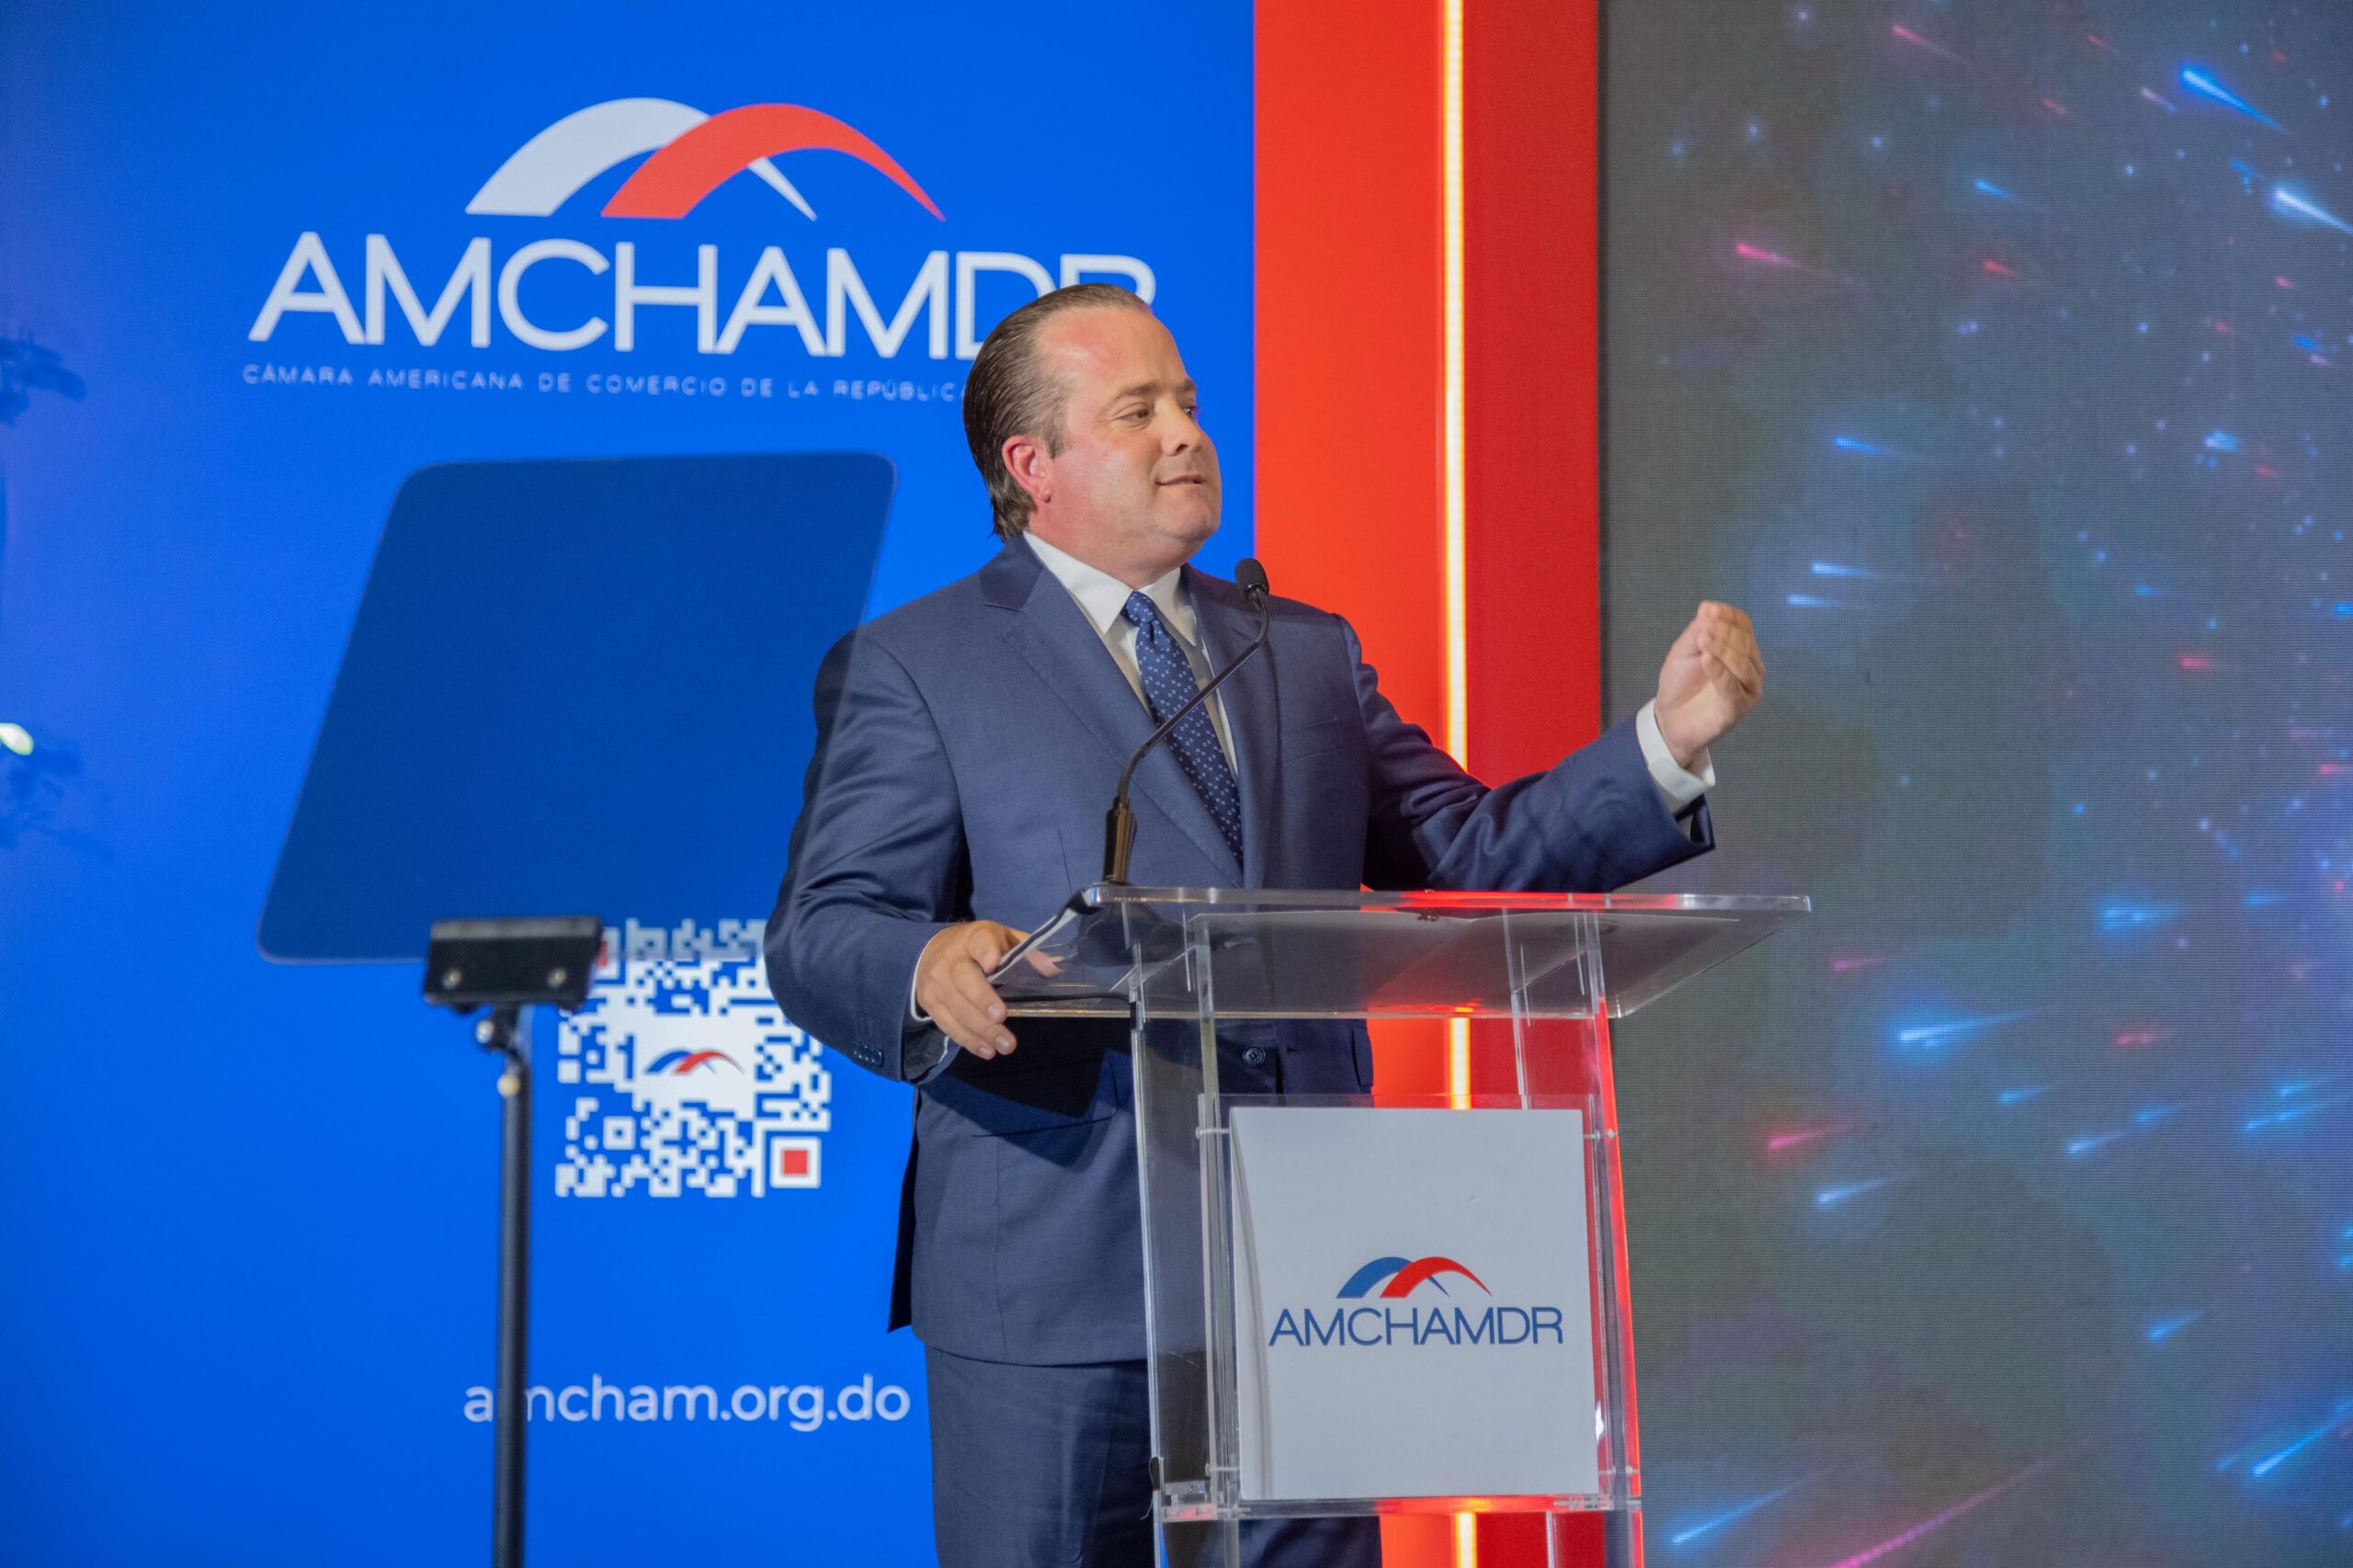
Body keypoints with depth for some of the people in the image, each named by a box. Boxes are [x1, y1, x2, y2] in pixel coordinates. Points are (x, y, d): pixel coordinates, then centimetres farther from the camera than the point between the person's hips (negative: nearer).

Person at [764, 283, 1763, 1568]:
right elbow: (819, 940, -5)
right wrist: (929, 966, -28)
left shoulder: (1307, 653, 19)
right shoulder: (910, 668, 3)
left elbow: (1473, 853, 16)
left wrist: (1669, 738, 3)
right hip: (1055, 1278, -4)